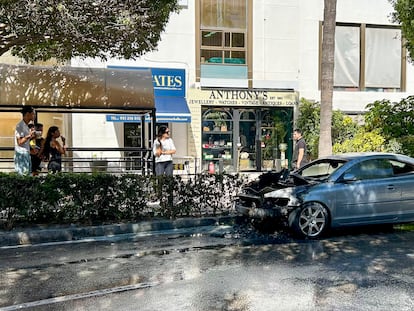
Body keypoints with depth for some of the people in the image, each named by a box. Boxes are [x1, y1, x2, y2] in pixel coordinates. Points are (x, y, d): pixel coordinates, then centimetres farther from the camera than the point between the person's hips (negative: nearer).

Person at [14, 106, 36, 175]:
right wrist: (29, 135, -27)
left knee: (28, 174, 8)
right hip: (21, 155, -9)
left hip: (27, 154, 9)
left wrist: (32, 137, 8)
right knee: (23, 175, -7)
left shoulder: (26, 126, 15)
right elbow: (20, 142, -19)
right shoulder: (20, 126, -12)